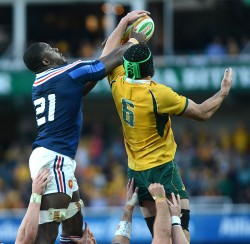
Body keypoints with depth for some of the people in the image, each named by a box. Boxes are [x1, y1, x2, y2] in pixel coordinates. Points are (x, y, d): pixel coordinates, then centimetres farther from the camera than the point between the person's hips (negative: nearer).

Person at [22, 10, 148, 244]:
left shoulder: (40, 83, 18)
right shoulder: (67, 73, -7)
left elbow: (79, 89, 34)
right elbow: (113, 60, 1)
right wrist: (134, 40, 19)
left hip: (51, 157, 10)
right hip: (53, 158, -10)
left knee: (74, 225, 18)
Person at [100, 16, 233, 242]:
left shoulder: (119, 84, -3)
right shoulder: (158, 94, -19)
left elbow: (107, 55, 19)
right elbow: (203, 113, -10)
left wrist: (124, 22, 26)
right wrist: (223, 92, 5)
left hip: (135, 170, 7)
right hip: (161, 168, -7)